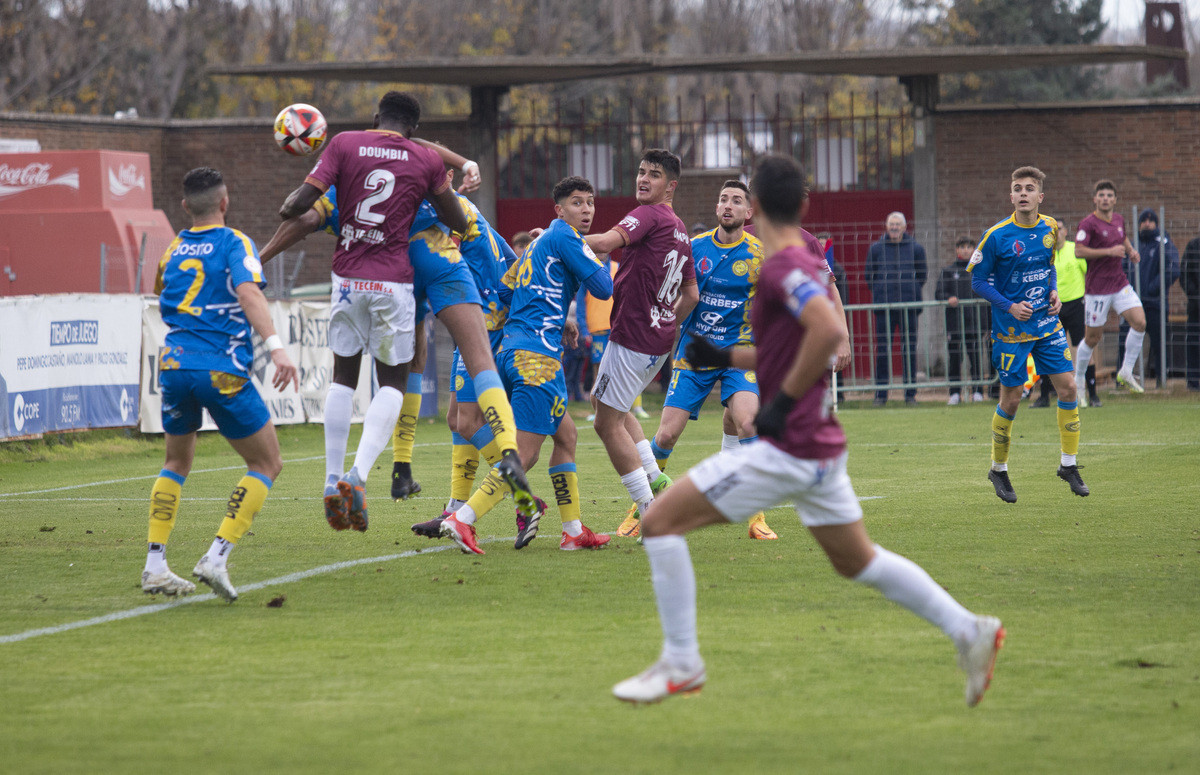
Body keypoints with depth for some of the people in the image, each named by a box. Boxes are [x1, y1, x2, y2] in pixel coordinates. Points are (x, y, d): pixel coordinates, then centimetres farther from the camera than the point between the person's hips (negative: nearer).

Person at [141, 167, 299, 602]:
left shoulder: (173, 250, 16)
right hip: (222, 370, -5)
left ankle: (155, 565, 11)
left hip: (174, 365, 5)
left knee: (177, 463, 24)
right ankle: (217, 557, -7)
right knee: (267, 464, 8)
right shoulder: (234, 243, -1)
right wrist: (275, 346, -28)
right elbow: (248, 293, -18)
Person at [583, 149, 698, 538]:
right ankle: (655, 479, 17)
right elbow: (691, 295, 22)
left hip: (631, 338, -9)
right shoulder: (680, 232, 14)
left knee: (608, 423, -1)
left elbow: (605, 242, -29)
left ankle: (651, 511, -2)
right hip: (660, 340, 9)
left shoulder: (649, 215, -13)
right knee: (603, 401, 27)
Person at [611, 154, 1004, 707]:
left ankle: (681, 664, -1)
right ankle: (968, 631, 21)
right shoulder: (807, 262, 12)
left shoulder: (784, 266, -17)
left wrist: (785, 399, -25)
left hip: (788, 448, -10)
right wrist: (722, 358, 18)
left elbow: (829, 331, -33)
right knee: (857, 561, 22)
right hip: (820, 448, 10)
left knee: (661, 521, -5)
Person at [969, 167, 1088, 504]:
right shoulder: (997, 236, -14)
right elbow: (978, 281, -7)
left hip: (1047, 324, 5)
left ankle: (1068, 464, 11)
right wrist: (1009, 306, -18)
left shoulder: (1050, 229, 2)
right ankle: (998, 469, 19)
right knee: (1011, 399, 0)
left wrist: (1054, 292, 0)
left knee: (1067, 387, -2)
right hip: (1011, 330, -5)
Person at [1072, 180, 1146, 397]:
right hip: (1097, 287, -6)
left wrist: (1131, 251, 9)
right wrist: (1109, 251, -24)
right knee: (1092, 338, 1)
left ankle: (1126, 372, 4)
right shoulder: (1088, 224, -12)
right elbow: (1079, 251, -22)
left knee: (1140, 322, -11)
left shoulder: (1118, 219, 9)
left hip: (1120, 283, 6)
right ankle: (1078, 381, 19)